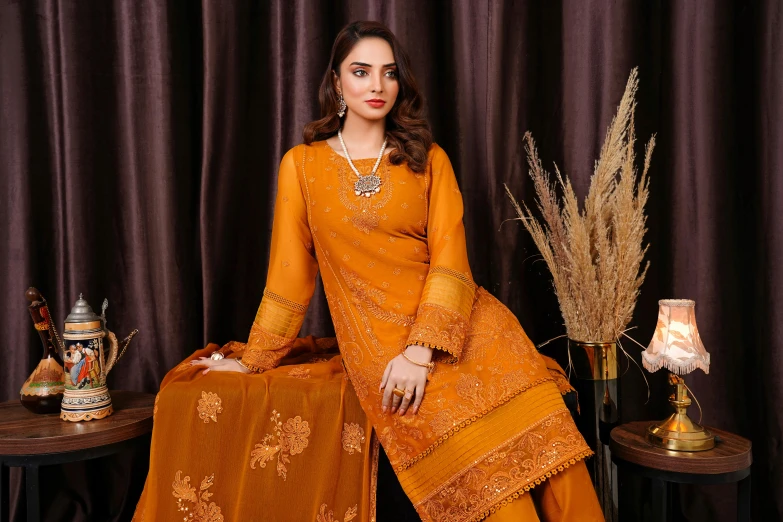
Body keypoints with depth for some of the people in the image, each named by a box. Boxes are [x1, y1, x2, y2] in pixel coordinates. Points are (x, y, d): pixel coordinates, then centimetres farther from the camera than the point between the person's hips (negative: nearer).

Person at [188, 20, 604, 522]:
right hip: (380, 337, -1)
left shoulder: (430, 160, 9)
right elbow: (289, 273, 12)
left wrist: (420, 351, -14)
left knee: (543, 446, -17)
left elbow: (449, 258, -1)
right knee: (488, 471, -19)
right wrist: (253, 362, 13)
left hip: (464, 323, 2)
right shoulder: (302, 165, 8)